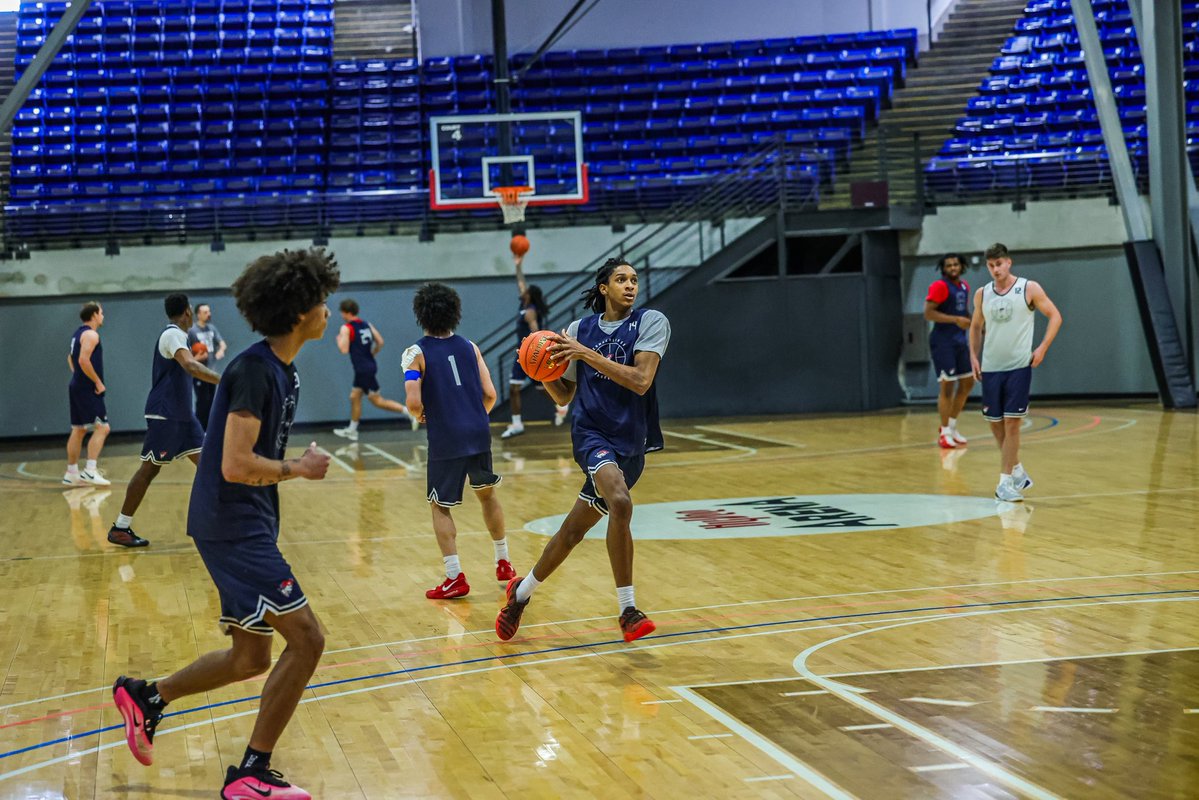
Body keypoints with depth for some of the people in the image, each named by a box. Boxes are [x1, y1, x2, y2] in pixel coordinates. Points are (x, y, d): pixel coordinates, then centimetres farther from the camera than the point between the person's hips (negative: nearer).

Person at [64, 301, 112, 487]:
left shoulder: (78, 333, 16)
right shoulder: (91, 334, -14)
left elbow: (71, 358, 28)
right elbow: (84, 360, -25)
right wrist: (98, 382, -19)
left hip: (77, 386, 10)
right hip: (88, 389, -10)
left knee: (78, 430, 13)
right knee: (101, 428, -11)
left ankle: (71, 473, 16)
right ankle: (90, 470, -19)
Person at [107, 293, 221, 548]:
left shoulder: (177, 335, 14)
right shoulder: (172, 334, -16)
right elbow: (191, 367, -35)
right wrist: (225, 381, -43)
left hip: (182, 414, 10)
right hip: (164, 414, -10)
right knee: (149, 469, -5)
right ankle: (120, 528, 2)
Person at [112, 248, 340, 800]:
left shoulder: (282, 370, 11)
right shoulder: (255, 369, -19)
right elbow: (236, 465, -25)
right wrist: (299, 470, -12)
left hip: (248, 529, 10)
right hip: (232, 526, -10)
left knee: (251, 657, 16)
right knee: (306, 639, -12)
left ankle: (145, 697, 32)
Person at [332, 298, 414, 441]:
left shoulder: (346, 328, -11)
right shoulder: (366, 325, 10)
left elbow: (344, 349, -19)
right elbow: (380, 342, 8)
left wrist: (339, 340, 1)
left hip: (364, 370, -9)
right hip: (369, 366, 9)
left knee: (377, 401, -6)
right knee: (354, 397, 16)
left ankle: (409, 412, -12)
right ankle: (352, 430, 22)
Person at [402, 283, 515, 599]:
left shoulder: (416, 353, -4)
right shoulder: (469, 347, 8)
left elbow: (414, 402, -14)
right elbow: (490, 394, 4)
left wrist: (420, 415, 8)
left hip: (446, 440, -4)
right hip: (479, 433, 4)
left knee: (440, 507, 8)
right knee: (487, 494, 23)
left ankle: (455, 578, -1)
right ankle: (504, 564, 30)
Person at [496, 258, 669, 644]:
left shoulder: (651, 322, -2)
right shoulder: (580, 329, 6)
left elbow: (641, 381, -16)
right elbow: (564, 396, 13)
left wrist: (587, 354, -20)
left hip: (631, 444, 1)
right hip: (592, 433, -1)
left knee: (573, 530, 9)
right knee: (619, 503, -31)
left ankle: (522, 591, 33)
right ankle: (628, 611, -22)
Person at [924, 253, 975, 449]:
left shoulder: (964, 287, 12)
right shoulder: (940, 286, -12)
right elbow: (928, 313, -20)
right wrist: (956, 320, -23)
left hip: (960, 340, 8)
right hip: (943, 341, -8)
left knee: (967, 383, 11)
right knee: (947, 386, -7)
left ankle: (952, 427, 23)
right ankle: (944, 433, 2)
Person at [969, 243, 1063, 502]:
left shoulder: (1029, 289, -4)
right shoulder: (982, 294, 6)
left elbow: (1055, 316, 1)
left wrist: (1042, 348, -8)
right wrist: (974, 356, 7)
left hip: (1019, 366, -4)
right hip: (990, 367, 4)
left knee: (1012, 422, -7)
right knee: (995, 422, 7)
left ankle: (1005, 482, -2)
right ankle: (1017, 471, 26)